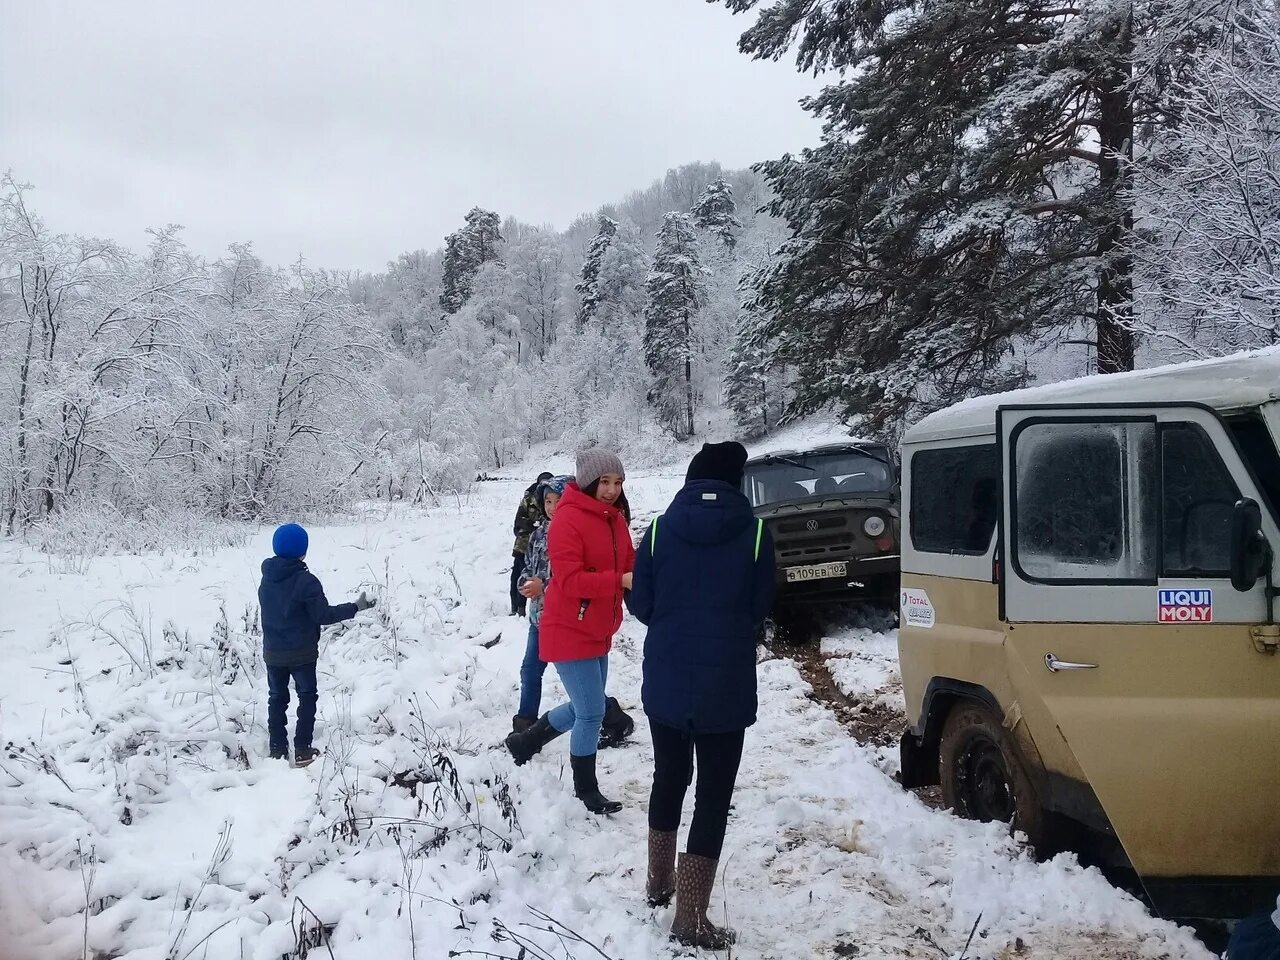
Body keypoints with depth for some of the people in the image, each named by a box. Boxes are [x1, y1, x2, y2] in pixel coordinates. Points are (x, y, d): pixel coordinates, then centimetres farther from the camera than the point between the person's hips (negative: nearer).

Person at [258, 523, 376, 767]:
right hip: (301, 653, -5)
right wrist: (356, 607, -13)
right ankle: (302, 750, 7)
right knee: (307, 697, 10)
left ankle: (277, 748, 19)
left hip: (273, 653, 5)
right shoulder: (305, 581, -22)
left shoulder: (267, 578, -2)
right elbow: (324, 615, -19)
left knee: (277, 698, 16)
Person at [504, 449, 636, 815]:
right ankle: (586, 792, 15)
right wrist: (621, 580, -32)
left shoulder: (614, 519, 7)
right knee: (592, 713, -2)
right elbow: (570, 580, -26)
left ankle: (525, 741, 40)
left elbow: (629, 563, 10)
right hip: (569, 631, -9)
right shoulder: (568, 519, -20)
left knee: (584, 708, 20)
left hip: (597, 632, 9)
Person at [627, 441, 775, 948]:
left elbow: (640, 605, 2)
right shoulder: (755, 532, -7)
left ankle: (659, 880, 37)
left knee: (668, 779, 22)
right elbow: (761, 608, 0)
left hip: (665, 681, 3)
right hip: (726, 685, -3)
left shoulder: (660, 529, -3)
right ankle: (690, 918, 5)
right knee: (713, 796, 4)